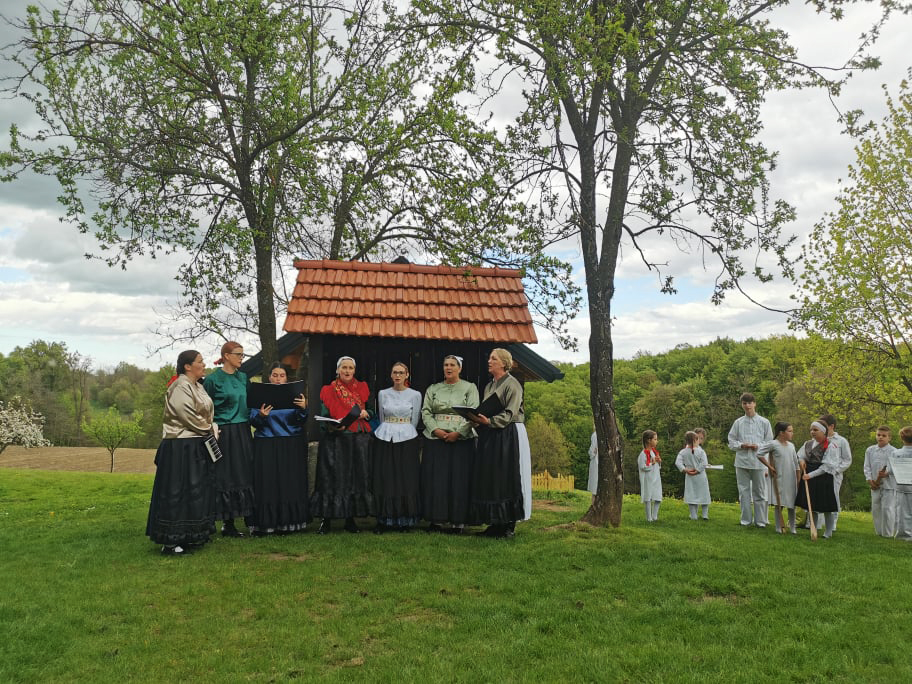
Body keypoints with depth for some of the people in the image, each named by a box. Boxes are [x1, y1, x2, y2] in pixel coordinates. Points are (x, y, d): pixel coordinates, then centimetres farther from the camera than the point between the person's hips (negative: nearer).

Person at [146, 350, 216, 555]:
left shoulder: (197, 386, 15)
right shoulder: (180, 388, -15)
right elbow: (189, 417, -20)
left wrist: (209, 428, 5)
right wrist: (210, 429, -7)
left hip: (197, 446, 10)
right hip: (181, 448, -10)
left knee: (198, 491, 13)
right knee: (177, 491, -6)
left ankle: (190, 536, 24)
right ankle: (170, 542, -1)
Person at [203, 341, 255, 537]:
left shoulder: (243, 377, 13)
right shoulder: (213, 379, -6)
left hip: (243, 434, 6)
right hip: (224, 434, -6)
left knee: (242, 476, 4)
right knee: (224, 478, -3)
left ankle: (230, 523, 10)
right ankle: (227, 523, 3)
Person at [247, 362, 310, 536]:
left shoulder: (294, 394, 8)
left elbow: (301, 422, 2)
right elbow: (253, 422, -2)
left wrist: (303, 409, -17)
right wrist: (261, 415, -23)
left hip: (291, 447, 2)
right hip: (266, 446, -2)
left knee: (291, 483, 1)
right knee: (266, 484, -3)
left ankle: (287, 523, 8)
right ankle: (264, 524, 2)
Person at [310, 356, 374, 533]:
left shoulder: (362, 388, 11)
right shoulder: (328, 390, 6)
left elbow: (370, 412, 14)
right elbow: (323, 417, 2)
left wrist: (365, 413, -8)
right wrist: (332, 425, -17)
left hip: (359, 440, 2)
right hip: (335, 441, -2)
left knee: (357, 478, 1)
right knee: (332, 478, -5)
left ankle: (350, 520, 10)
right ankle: (326, 519, 3)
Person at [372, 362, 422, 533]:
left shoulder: (415, 395, 1)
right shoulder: (383, 394, 6)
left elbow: (414, 421, 7)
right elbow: (382, 418, 13)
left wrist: (403, 432, 10)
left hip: (406, 440, -1)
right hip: (385, 440, 1)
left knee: (406, 480, 0)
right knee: (384, 480, 1)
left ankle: (405, 520, 10)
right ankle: (384, 520, 9)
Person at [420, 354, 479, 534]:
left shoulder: (469, 388, 7)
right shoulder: (433, 389, 15)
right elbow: (425, 412, 7)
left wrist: (458, 433, -14)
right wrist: (436, 430, -10)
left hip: (461, 440, -2)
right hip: (435, 439, 3)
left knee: (459, 479, -3)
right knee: (435, 479, 0)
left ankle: (458, 521, 2)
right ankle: (436, 520, 7)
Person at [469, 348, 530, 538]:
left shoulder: (512, 384, -6)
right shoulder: (489, 386, 18)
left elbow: (510, 414, -15)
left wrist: (489, 421, -26)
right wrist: (478, 419, 0)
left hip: (508, 436, -8)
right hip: (489, 437, 8)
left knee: (506, 479, -5)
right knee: (488, 480, 6)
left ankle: (509, 524, 1)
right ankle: (496, 523, 12)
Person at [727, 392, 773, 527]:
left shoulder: (764, 422, 4)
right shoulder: (738, 423, 6)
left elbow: (769, 442, 5)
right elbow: (731, 441, 8)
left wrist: (758, 446, -12)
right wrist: (741, 445, -10)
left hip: (758, 462, -1)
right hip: (741, 461, 1)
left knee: (759, 492, 5)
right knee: (744, 492, 6)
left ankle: (760, 520, 13)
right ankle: (746, 520, 14)